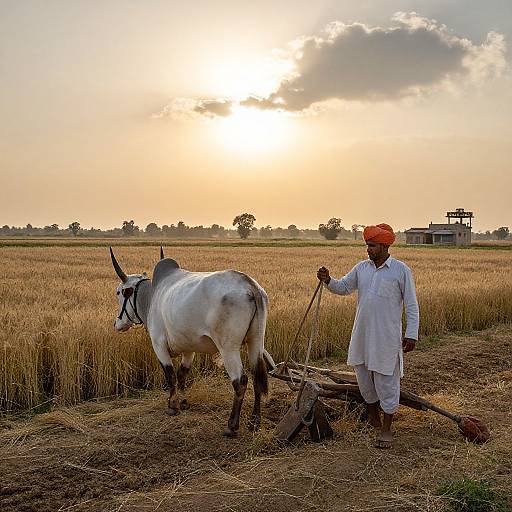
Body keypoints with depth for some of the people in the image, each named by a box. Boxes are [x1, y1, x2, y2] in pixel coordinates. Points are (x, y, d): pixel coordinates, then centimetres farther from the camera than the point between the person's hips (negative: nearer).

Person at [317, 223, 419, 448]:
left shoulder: (401, 270, -7)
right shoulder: (362, 268, 7)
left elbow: (411, 305, -6)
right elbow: (343, 287, 13)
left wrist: (411, 334, -10)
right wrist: (328, 281, -8)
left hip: (387, 336, -5)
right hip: (362, 334, 6)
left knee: (387, 381, 1)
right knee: (363, 376, 15)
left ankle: (386, 429, 12)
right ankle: (373, 417, 37)